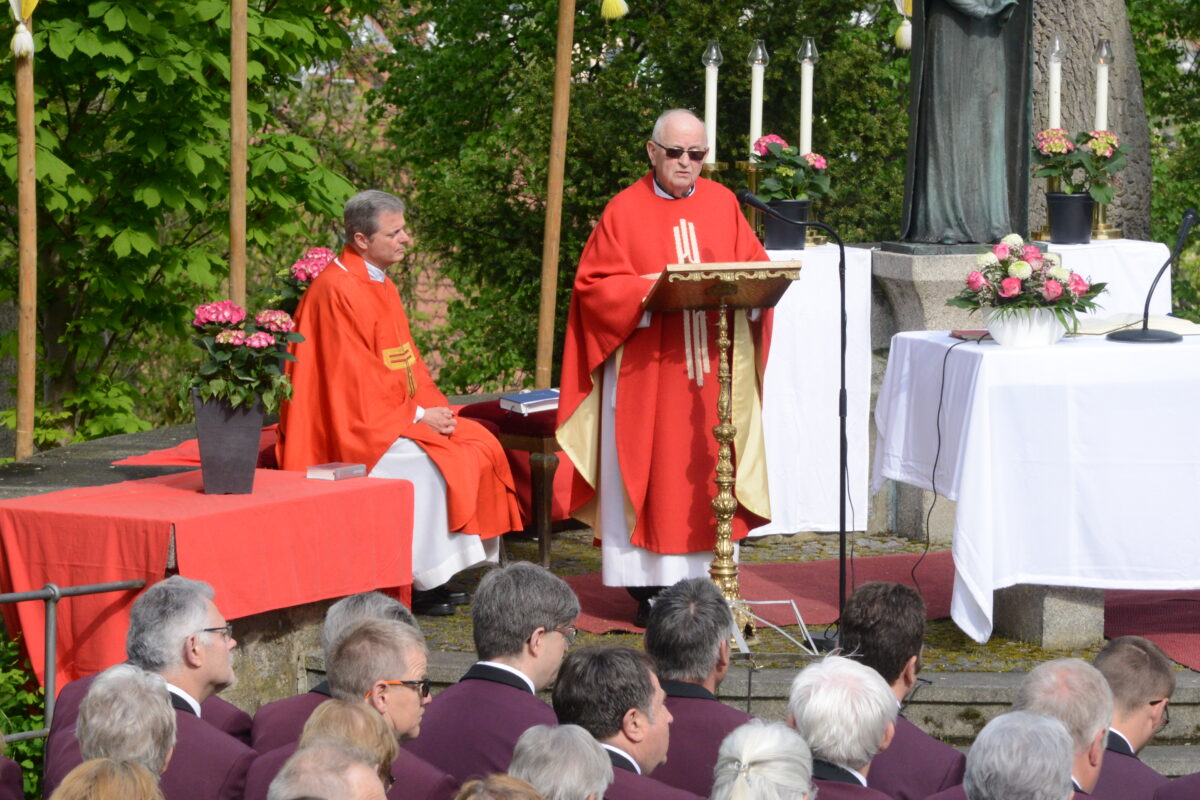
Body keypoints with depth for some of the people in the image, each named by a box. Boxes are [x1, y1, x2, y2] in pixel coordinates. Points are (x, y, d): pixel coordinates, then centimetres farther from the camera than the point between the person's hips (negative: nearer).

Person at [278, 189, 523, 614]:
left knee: (479, 446, -4)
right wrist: (418, 416, -16)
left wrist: (434, 407, -2)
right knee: (425, 464, -28)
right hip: (354, 427, -10)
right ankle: (421, 582, -18)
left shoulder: (381, 285, 14)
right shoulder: (337, 291, -17)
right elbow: (355, 379, -20)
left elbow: (407, 362, 16)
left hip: (399, 414, 10)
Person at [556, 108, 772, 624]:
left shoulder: (722, 204, 11)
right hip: (645, 369, -3)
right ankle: (650, 587, -2)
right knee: (650, 473, -4)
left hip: (714, 367, 3)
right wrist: (651, 289, -19)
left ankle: (708, 579, 7)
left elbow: (758, 267, 11)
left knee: (707, 471, 3)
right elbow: (594, 285, -4)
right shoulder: (625, 211, 0)